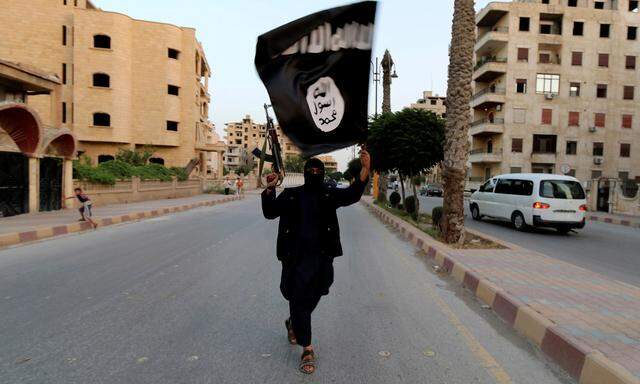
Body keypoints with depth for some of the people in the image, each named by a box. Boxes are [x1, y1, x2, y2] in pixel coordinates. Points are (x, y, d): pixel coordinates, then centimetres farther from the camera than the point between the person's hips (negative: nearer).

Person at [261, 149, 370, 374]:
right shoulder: (290, 195, 5)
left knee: (311, 299, 16)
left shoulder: (329, 195, 4)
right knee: (298, 300, 0)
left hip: (321, 258, 2)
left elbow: (352, 194, -11)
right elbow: (270, 213, -2)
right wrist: (269, 190, -18)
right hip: (295, 258, -1)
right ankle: (307, 350, 13)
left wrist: (365, 170, -26)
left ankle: (293, 323, 47)